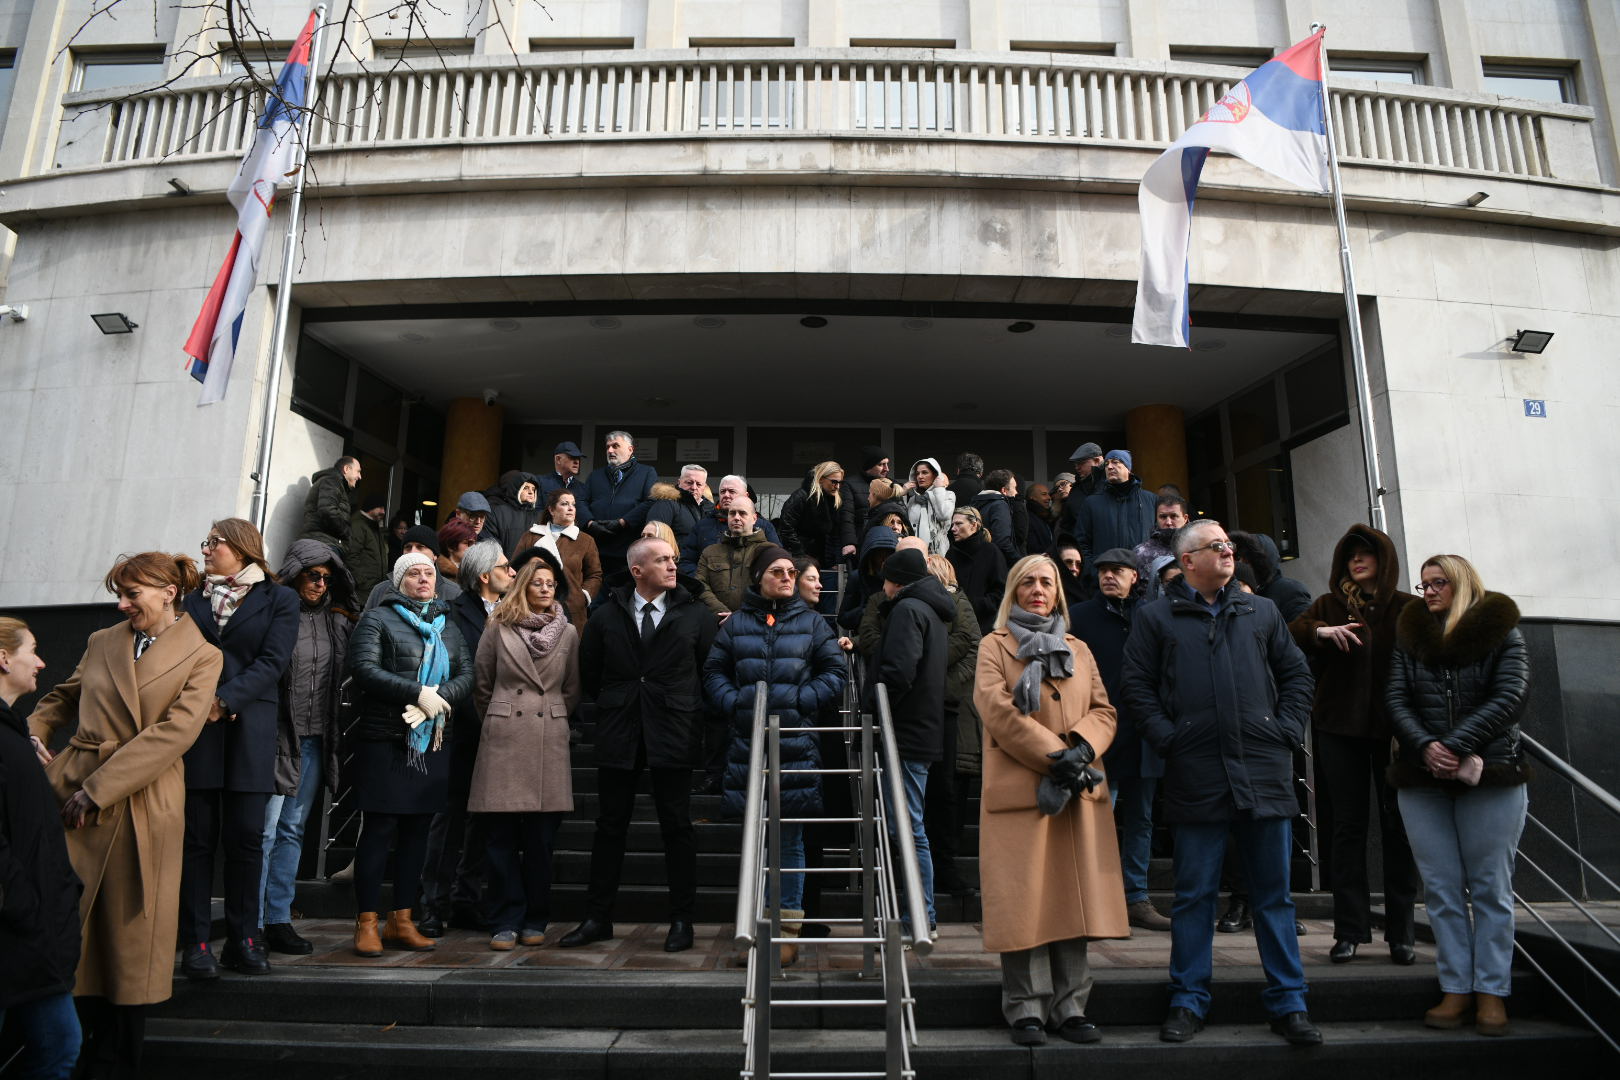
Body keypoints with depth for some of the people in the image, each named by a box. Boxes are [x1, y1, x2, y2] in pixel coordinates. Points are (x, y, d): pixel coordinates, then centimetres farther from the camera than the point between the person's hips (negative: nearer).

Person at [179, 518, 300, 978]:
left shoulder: (278, 599, 6)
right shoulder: (193, 599, 16)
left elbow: (273, 661, -4)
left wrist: (226, 700, -14)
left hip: (250, 730, -2)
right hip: (195, 728, 2)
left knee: (246, 837, 1)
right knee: (198, 837, 2)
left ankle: (243, 939, 10)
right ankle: (195, 943, 9)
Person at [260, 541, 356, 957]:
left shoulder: (337, 620, 11)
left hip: (315, 739, 5)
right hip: (278, 735, -5)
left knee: (292, 829, 11)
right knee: (265, 827, -4)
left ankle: (279, 920, 19)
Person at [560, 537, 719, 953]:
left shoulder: (695, 615, 3)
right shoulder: (606, 616, 6)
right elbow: (589, 673, 13)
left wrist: (690, 714, 4)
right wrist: (614, 707, 12)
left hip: (673, 735, -1)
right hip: (618, 736, 2)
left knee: (677, 828, 4)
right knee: (610, 827, 8)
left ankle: (681, 920, 14)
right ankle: (598, 918, 20)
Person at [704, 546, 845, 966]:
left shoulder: (812, 623, 6)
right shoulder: (736, 624, 8)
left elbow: (835, 674, 3)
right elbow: (713, 673, 10)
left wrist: (798, 701, -9)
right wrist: (734, 703, -7)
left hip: (796, 745, -1)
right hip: (747, 742, 1)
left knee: (791, 840, 4)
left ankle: (789, 929, 13)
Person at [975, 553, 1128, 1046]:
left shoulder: (1078, 650, 18)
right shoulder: (995, 647, 5)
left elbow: (1104, 711, 11)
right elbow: (999, 710, -9)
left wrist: (1082, 747, -10)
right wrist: (1055, 756, -16)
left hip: (1079, 792, 4)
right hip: (1019, 790, -4)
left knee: (1074, 898, 5)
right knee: (1024, 903, -2)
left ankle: (1070, 1007, 15)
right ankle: (1027, 1009, 9)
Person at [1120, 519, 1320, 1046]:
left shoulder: (1261, 611, 14)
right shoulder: (1155, 617, 5)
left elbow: (1296, 673, 16)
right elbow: (1135, 685, 2)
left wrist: (1287, 729, 3)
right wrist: (1166, 736, -8)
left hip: (1265, 771, 2)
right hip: (1196, 775, -2)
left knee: (1274, 893, 10)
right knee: (1194, 895, 6)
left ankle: (1288, 1003, 22)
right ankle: (1188, 1002, 18)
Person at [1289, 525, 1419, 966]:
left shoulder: (1408, 608, 3)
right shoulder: (1329, 605, 8)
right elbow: (1288, 636, -5)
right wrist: (1320, 632, -24)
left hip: (1394, 729, -1)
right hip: (1340, 729, 1)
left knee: (1397, 826, 4)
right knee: (1347, 825, 5)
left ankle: (1401, 933, 15)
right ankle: (1349, 930, 11)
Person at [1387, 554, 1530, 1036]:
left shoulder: (1501, 633, 3)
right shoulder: (1410, 636, 11)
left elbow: (1509, 699, -7)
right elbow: (1395, 699, 4)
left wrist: (1456, 747, -15)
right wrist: (1425, 747, -13)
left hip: (1489, 776, -3)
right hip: (1422, 779, 3)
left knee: (1490, 887, 2)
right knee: (1441, 888, 4)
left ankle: (1492, 992, 10)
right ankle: (1456, 989, 10)